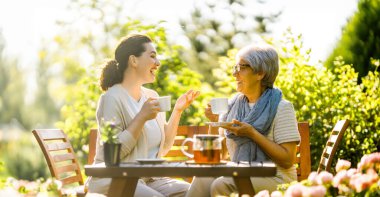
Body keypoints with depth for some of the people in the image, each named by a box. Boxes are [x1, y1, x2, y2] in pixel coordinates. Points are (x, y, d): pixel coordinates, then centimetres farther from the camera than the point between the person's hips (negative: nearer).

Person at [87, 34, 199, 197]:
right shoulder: (112, 98, -10)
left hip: (148, 179, 7)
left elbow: (163, 148, 13)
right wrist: (142, 118, -21)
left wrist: (177, 111, 3)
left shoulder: (151, 96, 13)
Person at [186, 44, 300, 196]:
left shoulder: (281, 108, -6)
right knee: (202, 180, -26)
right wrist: (217, 121, -2)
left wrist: (252, 133, -18)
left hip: (273, 178, -5)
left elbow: (288, 160, -13)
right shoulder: (232, 104, 11)